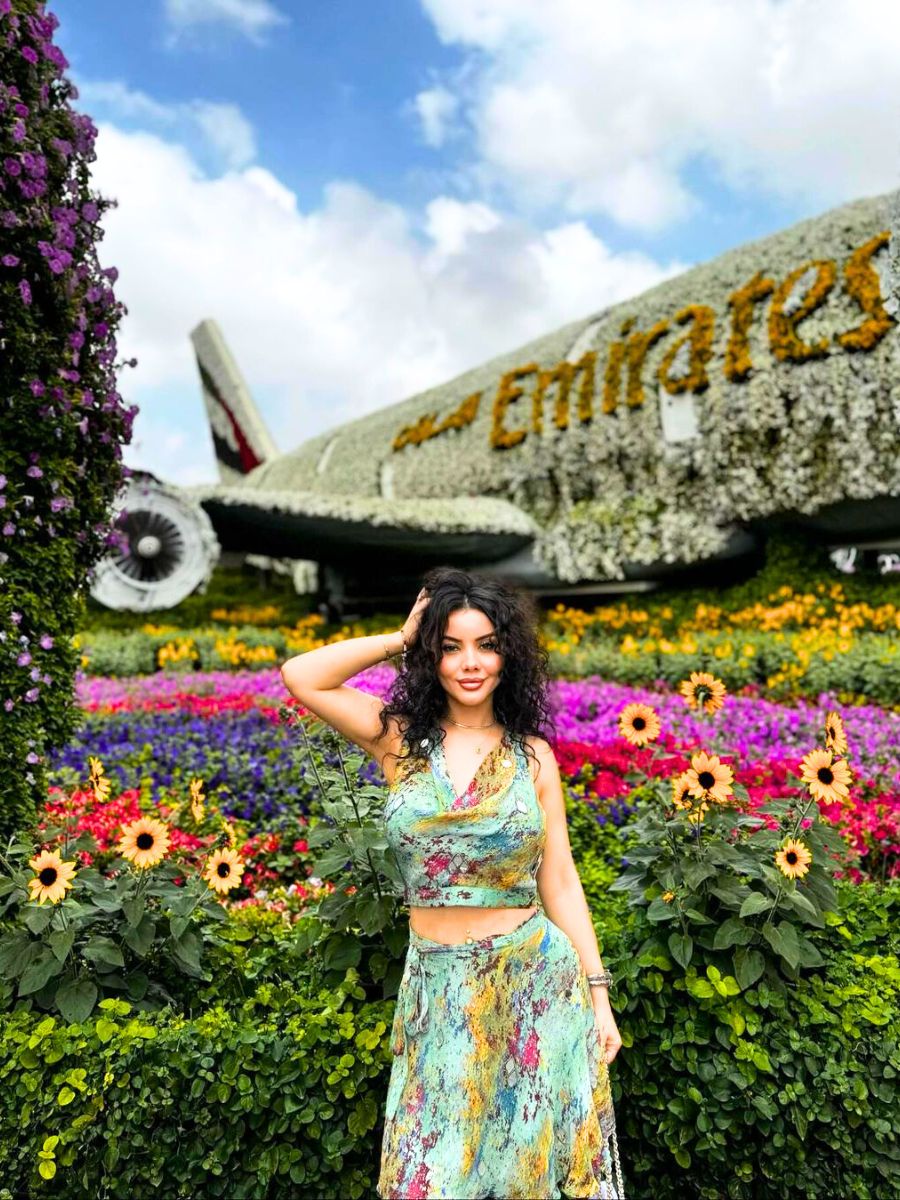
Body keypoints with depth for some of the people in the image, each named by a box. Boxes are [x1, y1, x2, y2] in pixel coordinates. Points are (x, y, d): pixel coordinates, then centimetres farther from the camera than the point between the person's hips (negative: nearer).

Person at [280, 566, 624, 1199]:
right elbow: (300, 677, -12)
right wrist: (400, 639, -7)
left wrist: (598, 992, 0)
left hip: (535, 982, 0)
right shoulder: (400, 738, -2)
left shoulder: (532, 754, -1)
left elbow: (559, 880, 2)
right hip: (437, 989, 0)